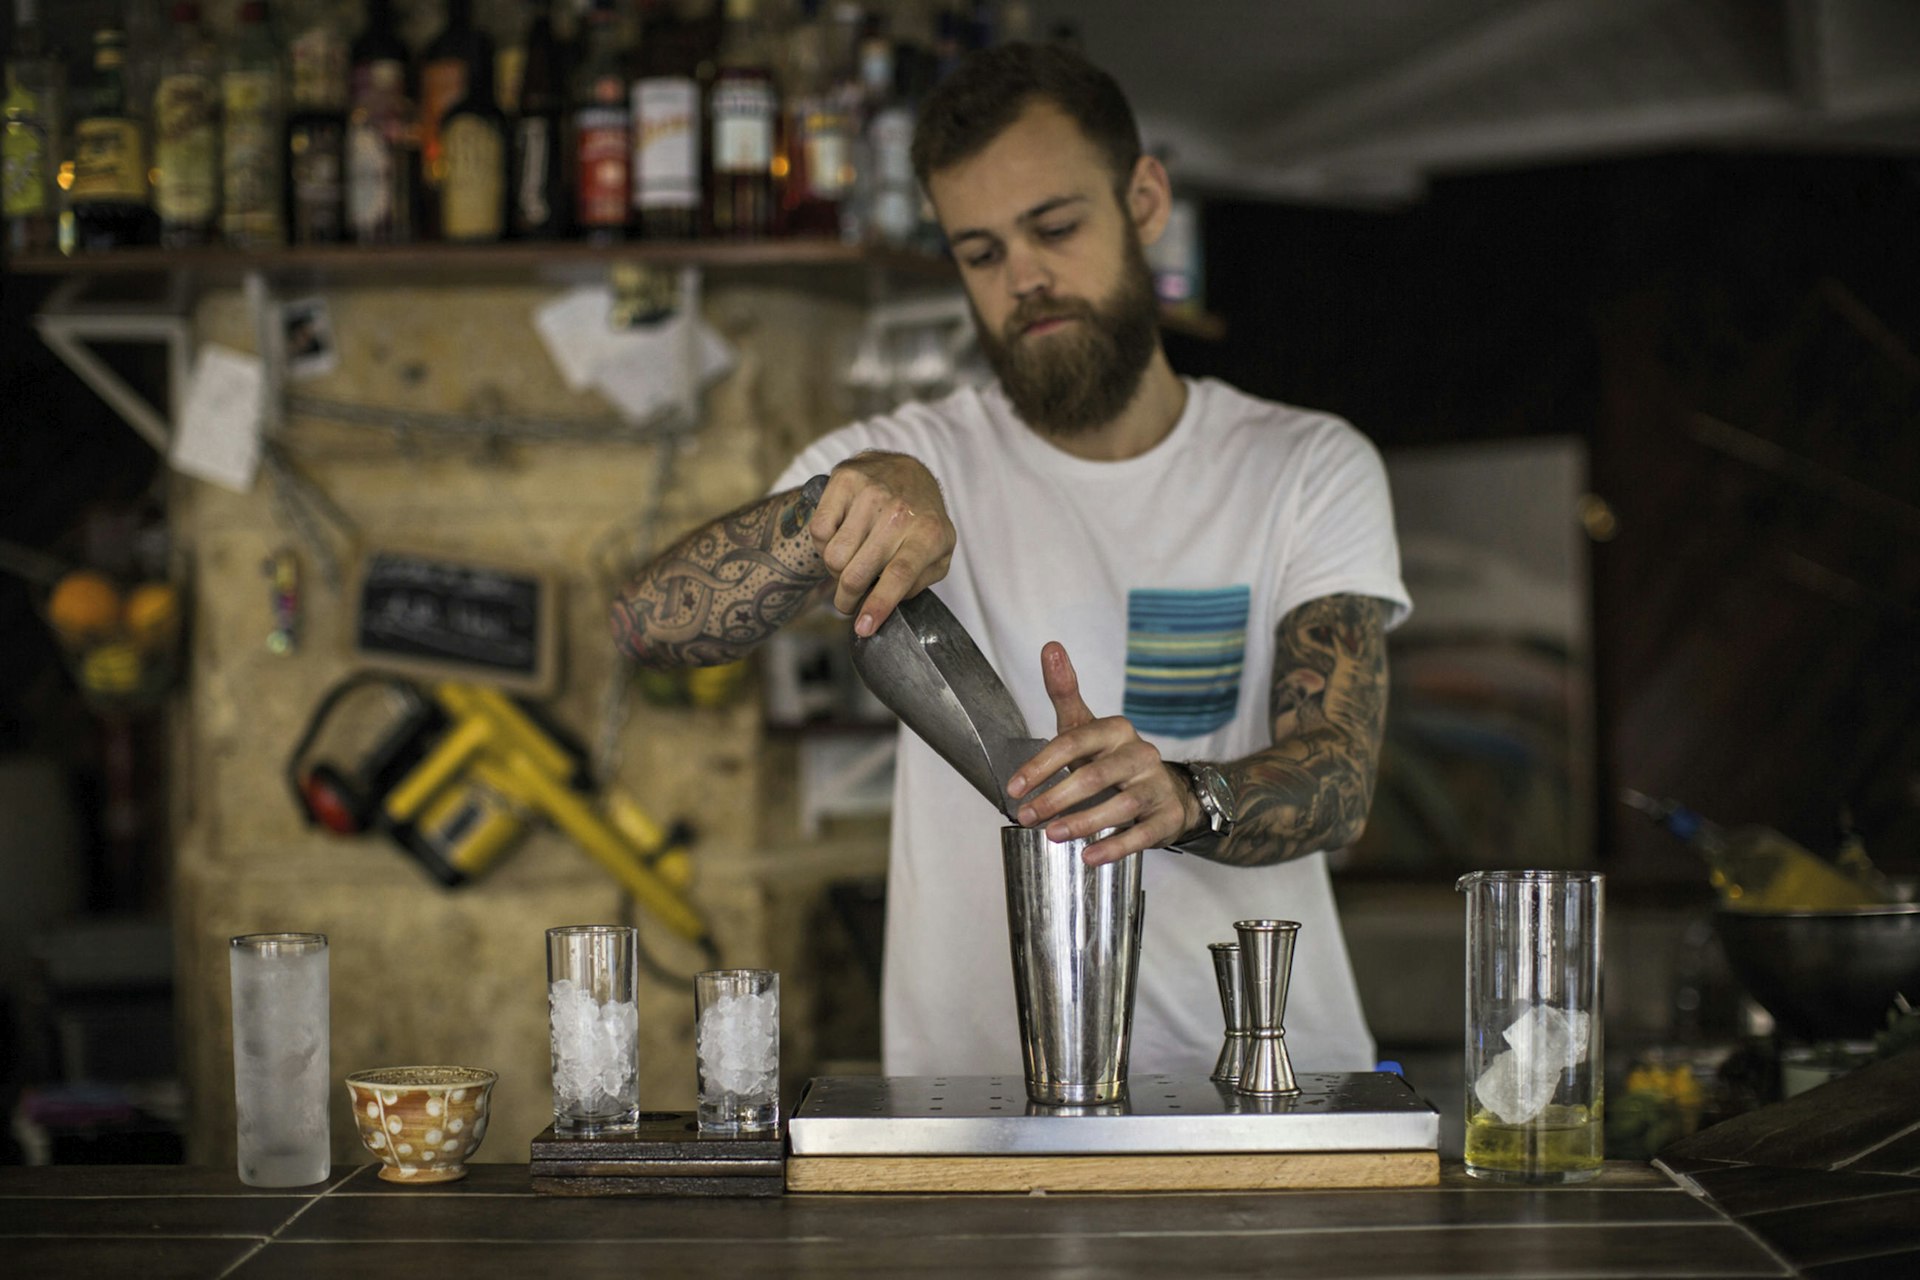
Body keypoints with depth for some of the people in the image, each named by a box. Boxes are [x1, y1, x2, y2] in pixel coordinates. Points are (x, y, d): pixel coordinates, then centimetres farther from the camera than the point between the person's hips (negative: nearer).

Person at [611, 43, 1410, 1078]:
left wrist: (1180, 796, -29)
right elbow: (651, 625, -7)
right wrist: (846, 497, -26)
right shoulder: (905, 464, 7)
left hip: (1271, 1080, 1)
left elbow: (1338, 778, -6)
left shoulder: (1312, 469, 8)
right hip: (976, 1090, -1)